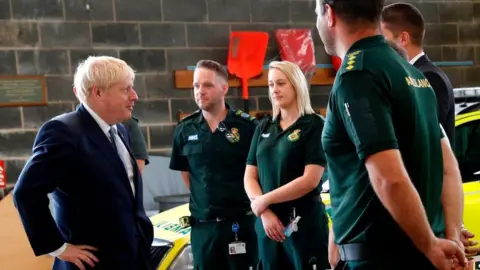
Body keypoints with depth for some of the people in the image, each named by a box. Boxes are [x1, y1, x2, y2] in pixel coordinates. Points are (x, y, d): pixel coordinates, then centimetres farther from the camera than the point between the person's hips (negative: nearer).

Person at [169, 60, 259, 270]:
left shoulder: (247, 125, -8)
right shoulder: (185, 130, 3)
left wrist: (253, 202, -2)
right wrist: (202, 200, 11)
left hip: (242, 221, -3)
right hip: (202, 225, 3)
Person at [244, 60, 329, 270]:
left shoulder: (314, 125, -5)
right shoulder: (264, 128, 11)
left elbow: (310, 180, -13)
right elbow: (249, 178, 8)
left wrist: (265, 200, -8)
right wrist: (265, 213, -7)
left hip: (305, 223, -5)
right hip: (267, 223, 5)